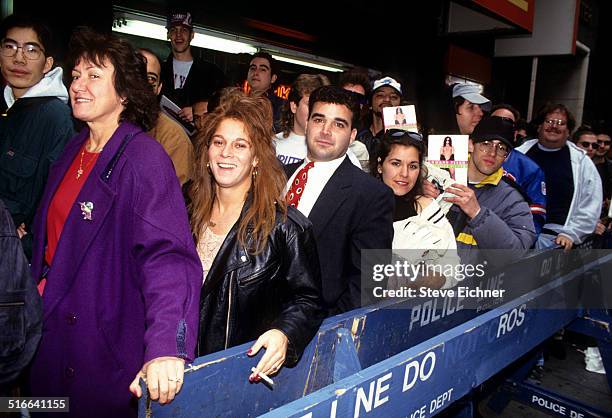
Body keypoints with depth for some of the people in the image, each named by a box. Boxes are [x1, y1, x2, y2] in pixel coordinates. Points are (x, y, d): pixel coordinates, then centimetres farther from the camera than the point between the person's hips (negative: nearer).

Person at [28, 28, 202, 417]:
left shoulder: (144, 158, -21)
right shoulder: (75, 150, 5)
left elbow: (167, 254, -33)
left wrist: (166, 346, -44)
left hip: (106, 348, -7)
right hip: (49, 330, 8)